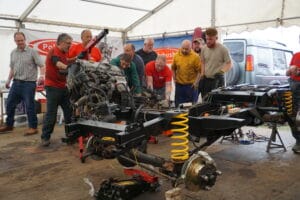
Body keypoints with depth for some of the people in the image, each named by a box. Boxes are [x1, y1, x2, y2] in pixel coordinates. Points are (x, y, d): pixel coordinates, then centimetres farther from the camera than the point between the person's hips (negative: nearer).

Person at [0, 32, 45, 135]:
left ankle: (33, 127, 8)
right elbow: (12, 68, 21)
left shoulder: (32, 52, -6)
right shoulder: (13, 53, 13)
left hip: (29, 83, -6)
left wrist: (42, 75, -28)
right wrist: (9, 80, 15)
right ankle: (9, 125, 28)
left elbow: (41, 65, -12)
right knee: (10, 104, 12)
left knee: (29, 106, -3)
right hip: (16, 82, 7)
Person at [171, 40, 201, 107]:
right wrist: (174, 79, 4)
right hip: (179, 84, 3)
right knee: (178, 104, 12)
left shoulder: (195, 56, -9)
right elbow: (173, 68, 12)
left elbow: (200, 70, -8)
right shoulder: (176, 55, 1)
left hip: (191, 85, -3)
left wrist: (196, 82, -13)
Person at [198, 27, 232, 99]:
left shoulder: (223, 49, -9)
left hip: (217, 79, -5)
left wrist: (221, 71, -24)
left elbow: (229, 64, -7)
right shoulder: (204, 49, 5)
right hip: (206, 79, 5)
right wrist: (202, 74, 6)